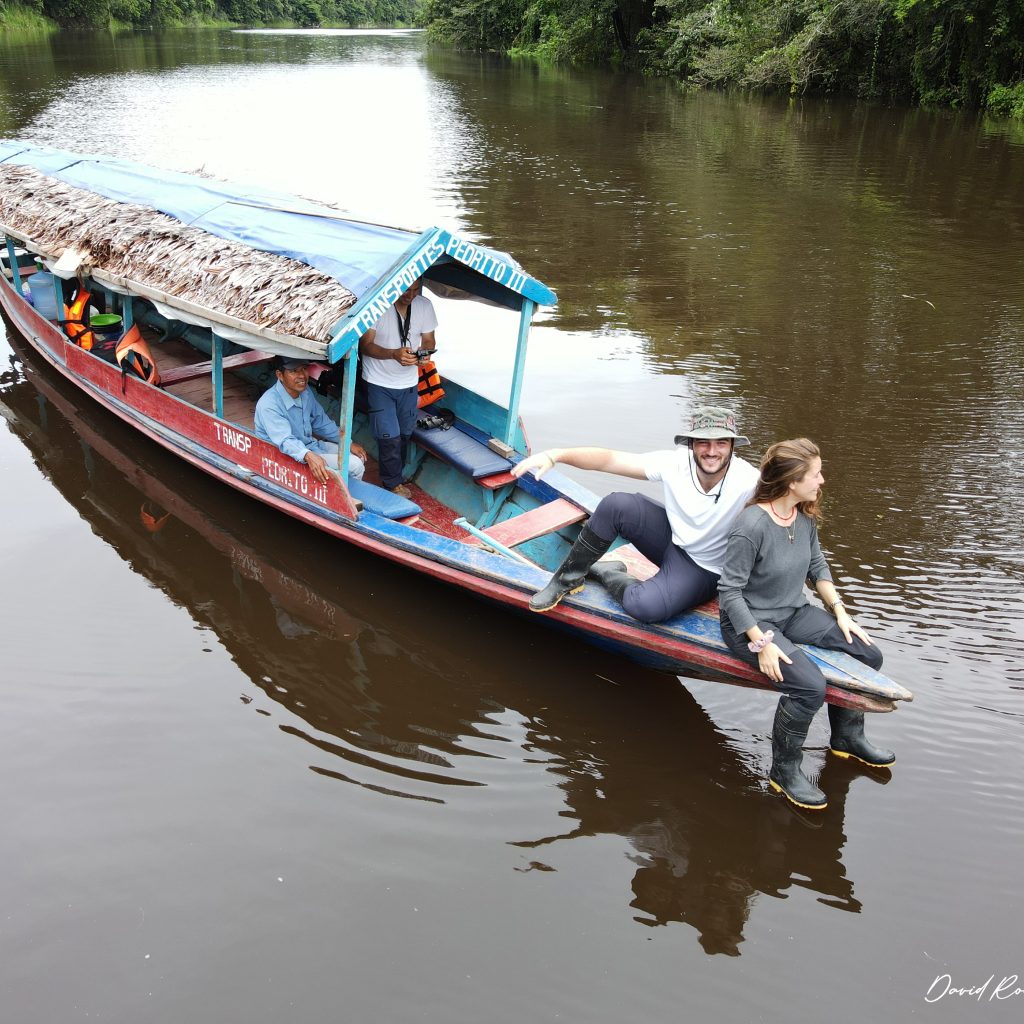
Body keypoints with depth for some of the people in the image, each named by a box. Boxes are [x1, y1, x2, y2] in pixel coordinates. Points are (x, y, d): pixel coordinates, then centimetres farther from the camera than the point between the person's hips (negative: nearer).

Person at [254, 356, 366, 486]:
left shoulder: (305, 391, -2)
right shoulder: (268, 405, -27)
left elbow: (322, 422, 12)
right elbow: (285, 441, -38)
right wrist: (309, 456, -56)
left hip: (310, 446, 8)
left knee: (358, 461, 5)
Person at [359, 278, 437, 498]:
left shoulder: (424, 305, -6)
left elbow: (429, 340, 4)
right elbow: (365, 345, -19)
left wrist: (424, 351, -20)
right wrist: (394, 354, -36)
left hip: (408, 383, 5)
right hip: (380, 383, -5)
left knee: (405, 434, 15)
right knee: (389, 436, -6)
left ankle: (396, 476, 36)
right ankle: (393, 483, 14)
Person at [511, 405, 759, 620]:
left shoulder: (747, 482, -27)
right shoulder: (676, 462, -18)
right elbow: (609, 459, -20)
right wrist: (555, 455, -31)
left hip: (702, 570, -3)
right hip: (671, 538, 3)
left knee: (644, 607, -32)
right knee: (617, 504, -23)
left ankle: (608, 576, 4)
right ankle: (569, 578, -3)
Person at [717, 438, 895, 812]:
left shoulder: (805, 516, -4)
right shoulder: (752, 525, -28)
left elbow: (817, 566, 13)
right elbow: (729, 592, -23)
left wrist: (839, 610, 3)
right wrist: (762, 644, -26)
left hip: (793, 612, 8)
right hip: (750, 622, -8)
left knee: (870, 655, 1)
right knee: (810, 686, -28)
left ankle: (847, 738, 27)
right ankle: (784, 771, -2)